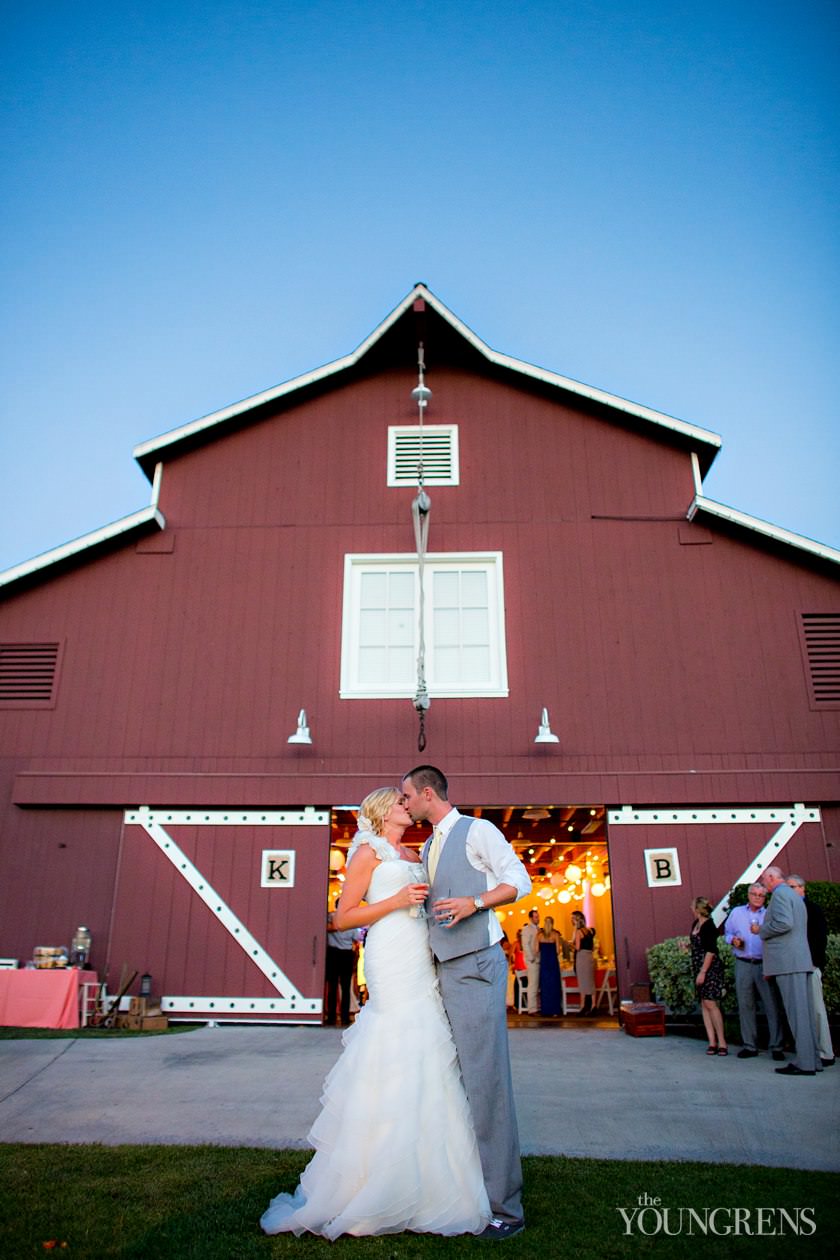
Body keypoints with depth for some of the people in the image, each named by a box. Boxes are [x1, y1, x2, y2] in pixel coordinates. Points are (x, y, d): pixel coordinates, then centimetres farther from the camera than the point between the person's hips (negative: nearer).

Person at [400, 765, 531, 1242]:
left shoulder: (477, 830, -5)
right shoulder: (427, 848, 18)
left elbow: (519, 881, -10)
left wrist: (474, 903, -22)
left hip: (476, 965, -8)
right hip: (444, 969, 8)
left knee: (485, 1080, -6)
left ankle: (504, 1207, 2)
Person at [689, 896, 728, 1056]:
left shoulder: (709, 926, -14)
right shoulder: (696, 923, 11)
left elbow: (711, 950, -18)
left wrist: (703, 972, -19)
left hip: (710, 968, -9)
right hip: (698, 968, 9)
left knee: (710, 1004, -9)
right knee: (704, 1004, 5)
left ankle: (721, 1041, -3)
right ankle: (712, 1041, 7)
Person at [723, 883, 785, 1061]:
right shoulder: (736, 912, 13)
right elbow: (727, 932, 18)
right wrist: (733, 940, -2)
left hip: (764, 964, -2)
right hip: (743, 964, 2)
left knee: (771, 1004, -5)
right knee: (745, 1005, 5)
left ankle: (776, 1046, 2)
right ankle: (749, 1046, 13)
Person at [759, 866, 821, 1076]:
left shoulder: (780, 894, -9)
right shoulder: (795, 896, 22)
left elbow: (784, 923, -21)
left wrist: (761, 930, -7)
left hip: (788, 962, -10)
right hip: (799, 961, 10)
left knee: (796, 1011, -8)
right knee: (803, 1010, 11)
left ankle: (805, 1063, -7)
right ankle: (812, 1059, 14)